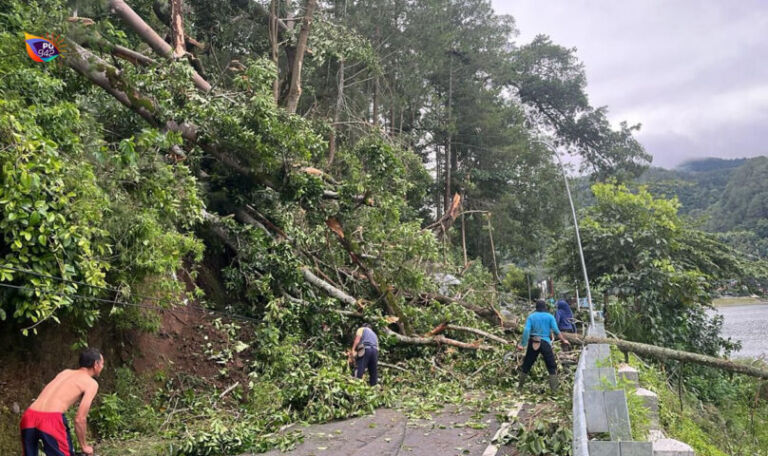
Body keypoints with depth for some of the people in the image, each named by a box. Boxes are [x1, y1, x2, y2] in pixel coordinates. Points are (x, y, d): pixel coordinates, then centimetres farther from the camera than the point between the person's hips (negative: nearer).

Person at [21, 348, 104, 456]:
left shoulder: (65, 372, 26)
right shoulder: (91, 383, 6)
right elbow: (80, 419, -1)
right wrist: (84, 446, 14)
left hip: (28, 416, 7)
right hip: (51, 419, -6)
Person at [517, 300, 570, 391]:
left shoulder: (531, 317, 3)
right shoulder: (550, 317, 2)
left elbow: (526, 330, -7)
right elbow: (556, 330, -5)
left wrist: (522, 344, -7)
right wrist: (564, 340, 4)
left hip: (533, 342, 2)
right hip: (545, 343, -2)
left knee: (527, 364, 14)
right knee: (551, 366, 7)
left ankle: (520, 384, 22)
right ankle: (553, 388, 5)